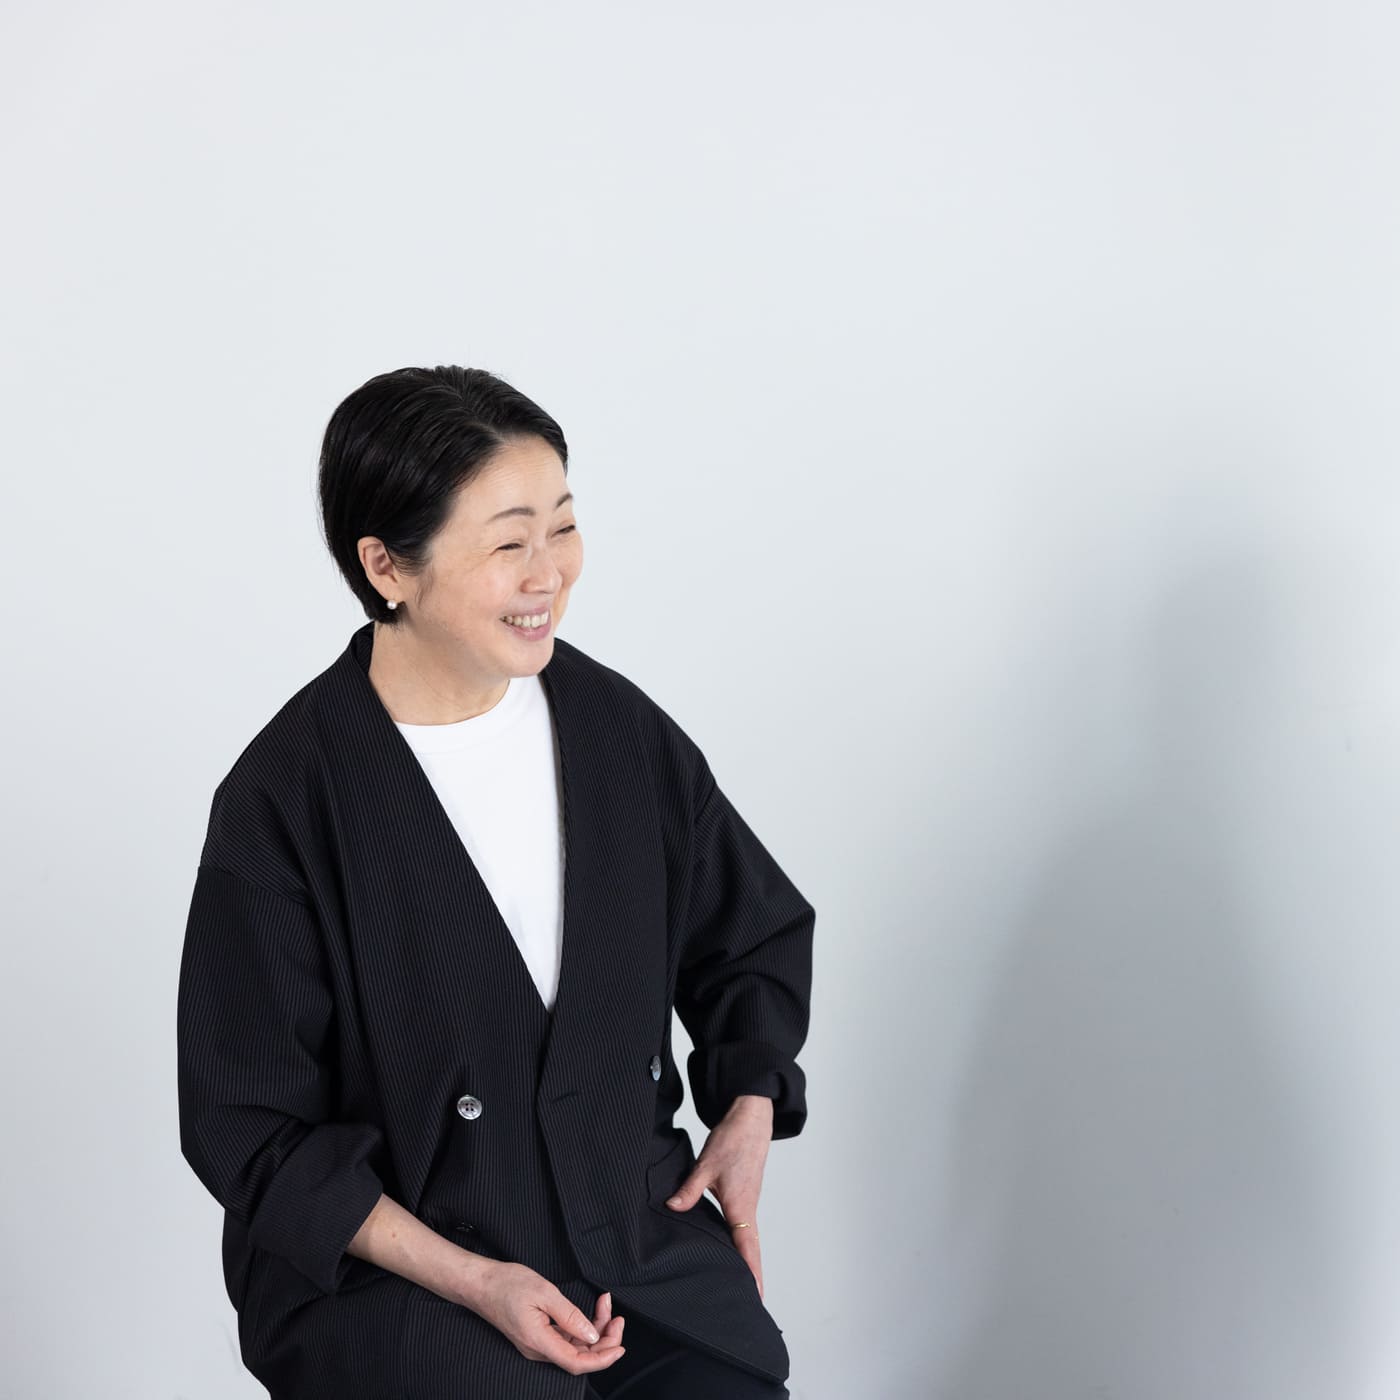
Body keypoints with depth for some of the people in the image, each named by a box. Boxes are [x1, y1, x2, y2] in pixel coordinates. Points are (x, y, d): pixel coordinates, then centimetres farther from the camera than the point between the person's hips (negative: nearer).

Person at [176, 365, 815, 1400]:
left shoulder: (616, 724, 3)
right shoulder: (282, 802, -12)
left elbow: (754, 933, 20)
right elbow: (255, 1131, -8)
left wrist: (750, 1108, 4)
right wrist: (473, 1281, -15)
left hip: (640, 1225, 4)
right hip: (385, 1267, -4)